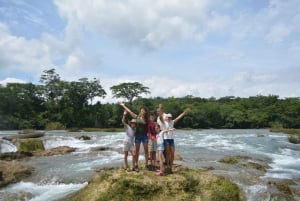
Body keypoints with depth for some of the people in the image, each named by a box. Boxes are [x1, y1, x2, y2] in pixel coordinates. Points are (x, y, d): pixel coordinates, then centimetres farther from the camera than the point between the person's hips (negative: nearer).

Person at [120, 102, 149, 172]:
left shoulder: (146, 119, 2)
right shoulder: (137, 117, 1)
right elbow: (129, 111, 5)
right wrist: (123, 106, 8)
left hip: (144, 135, 0)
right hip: (137, 135, 0)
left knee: (146, 150, 3)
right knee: (137, 150, 6)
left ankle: (146, 164, 10)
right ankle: (136, 165, 11)